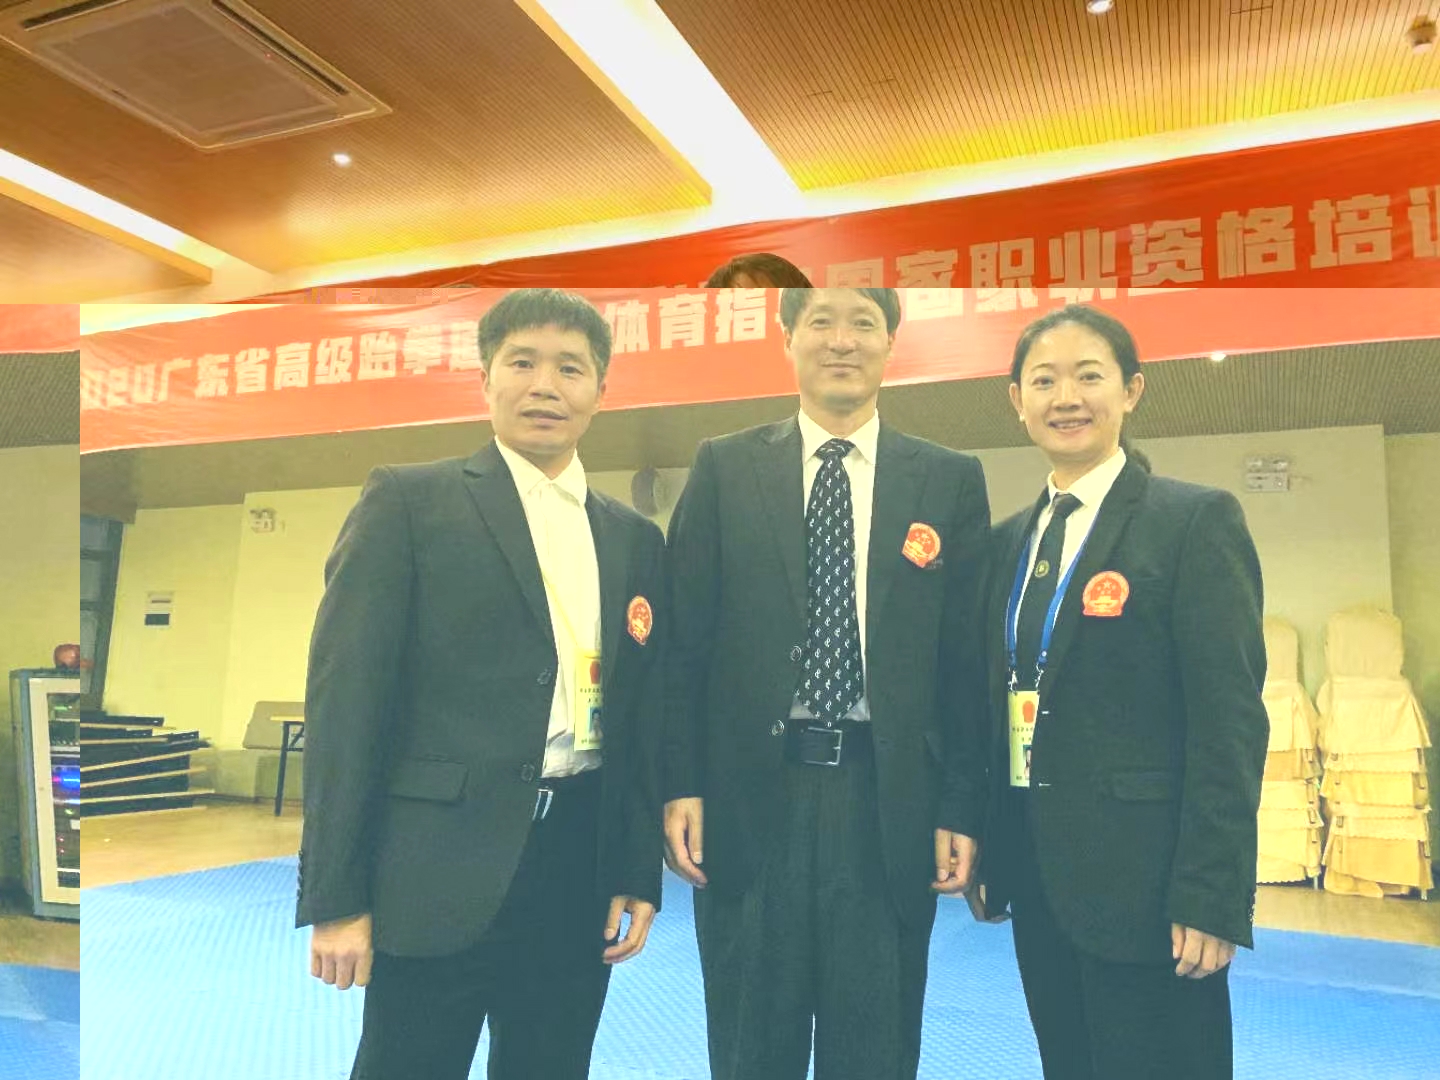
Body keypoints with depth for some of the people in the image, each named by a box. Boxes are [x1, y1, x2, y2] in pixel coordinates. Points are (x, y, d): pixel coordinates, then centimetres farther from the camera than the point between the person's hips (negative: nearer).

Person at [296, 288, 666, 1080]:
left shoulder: (636, 538, 10)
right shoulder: (408, 501, -2)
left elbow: (642, 722, 11)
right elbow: (344, 697, -6)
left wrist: (639, 876, 8)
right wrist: (335, 897, -8)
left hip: (580, 875, 4)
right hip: (445, 870, -4)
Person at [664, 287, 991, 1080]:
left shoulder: (951, 481, 4)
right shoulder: (723, 468, 4)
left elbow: (968, 659, 3)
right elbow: (683, 642, 2)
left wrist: (962, 808, 0)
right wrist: (679, 785, -4)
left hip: (889, 804, 1)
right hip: (751, 797, 0)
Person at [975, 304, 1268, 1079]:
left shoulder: (1196, 520, -8)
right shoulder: (1010, 539, 10)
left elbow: (1230, 721, -13)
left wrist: (1211, 898, -16)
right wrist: (989, 854, 11)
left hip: (1143, 877, -6)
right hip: (1036, 872, 6)